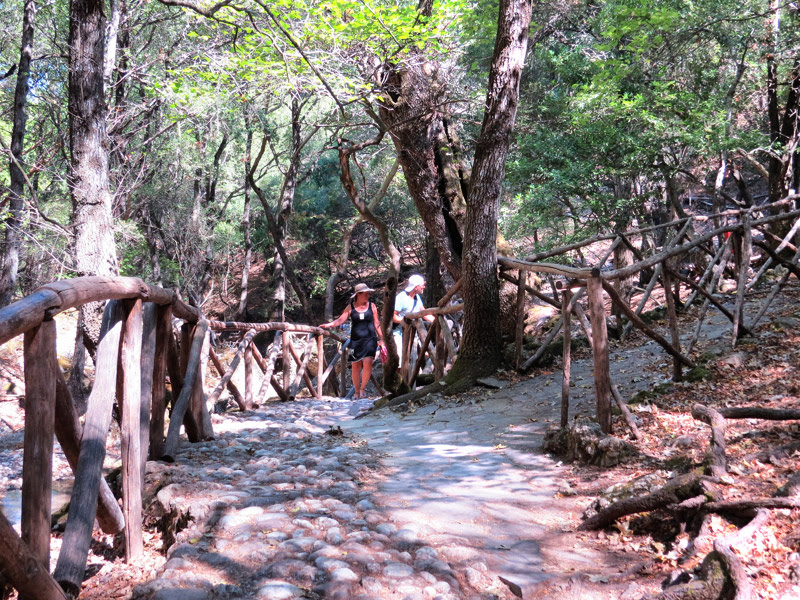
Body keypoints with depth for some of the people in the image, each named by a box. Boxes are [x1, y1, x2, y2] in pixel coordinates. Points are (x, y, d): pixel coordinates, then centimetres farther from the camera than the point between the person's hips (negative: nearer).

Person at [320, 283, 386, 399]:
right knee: (356, 366, 3)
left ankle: (362, 390, -5)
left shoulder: (372, 306, 8)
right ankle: (357, 392, 16)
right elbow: (340, 320, -2)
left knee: (367, 362, -16)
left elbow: (377, 324, 12)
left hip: (370, 339, 0)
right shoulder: (350, 307, 5)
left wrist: (381, 339, 10)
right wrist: (328, 325, -18)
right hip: (356, 340, 1)